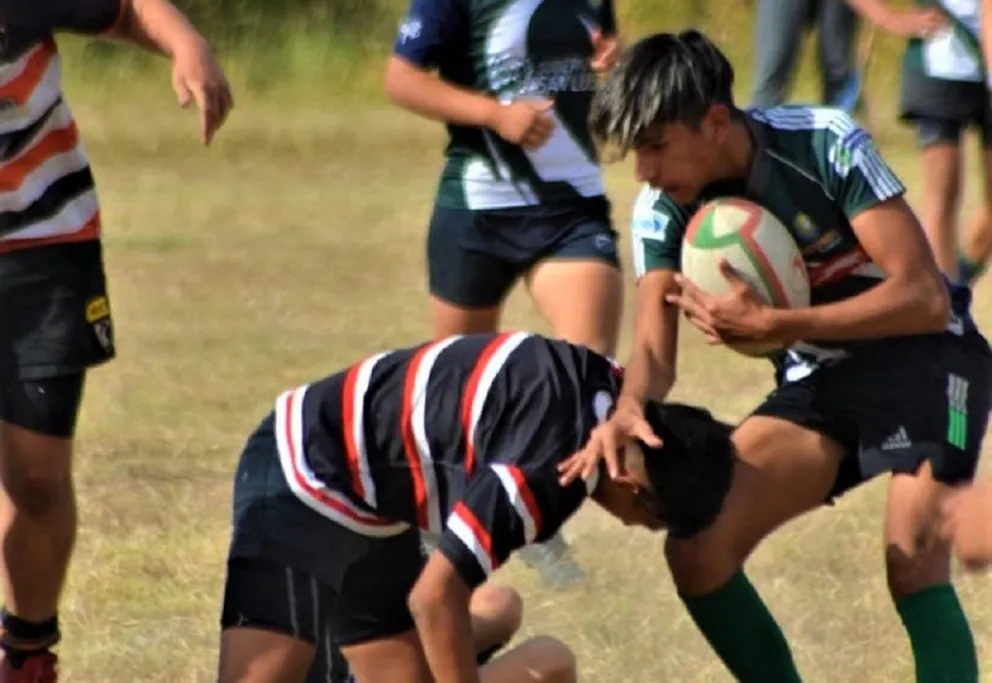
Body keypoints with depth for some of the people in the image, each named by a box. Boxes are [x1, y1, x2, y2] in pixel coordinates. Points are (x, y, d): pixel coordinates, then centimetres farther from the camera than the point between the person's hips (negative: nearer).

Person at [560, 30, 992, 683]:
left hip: (924, 356, -6)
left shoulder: (827, 146, -23)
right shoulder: (663, 210, -8)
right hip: (821, 379, 6)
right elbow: (655, 347, -14)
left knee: (913, 561, -26)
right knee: (697, 551, -8)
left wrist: (770, 324, -32)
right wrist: (628, 408, -39)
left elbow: (924, 298, -25)